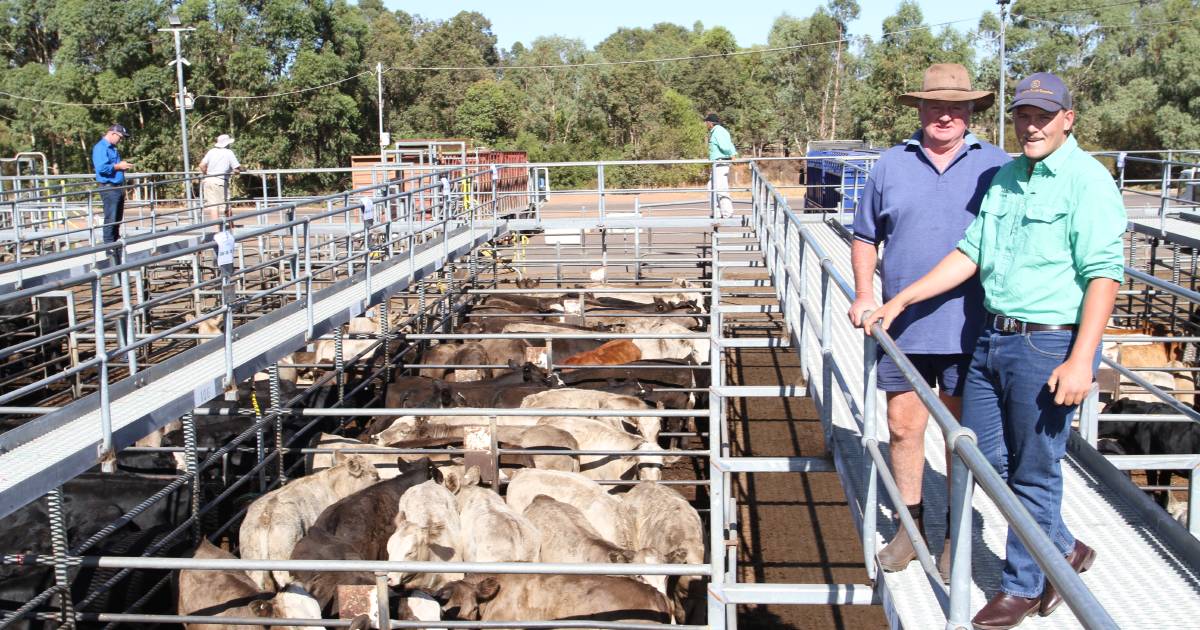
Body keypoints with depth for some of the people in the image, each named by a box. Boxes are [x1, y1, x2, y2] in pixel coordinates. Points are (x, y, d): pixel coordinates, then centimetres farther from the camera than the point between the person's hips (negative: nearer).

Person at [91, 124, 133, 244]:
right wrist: (118, 166, -15)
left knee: (118, 218, 14)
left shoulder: (112, 148, 18)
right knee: (110, 219, -8)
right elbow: (102, 168, -24)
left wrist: (123, 166, 9)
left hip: (118, 187, 10)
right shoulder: (101, 147, -12)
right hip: (109, 188, -10)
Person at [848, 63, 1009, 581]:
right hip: (902, 326, 2)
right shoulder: (891, 165, 5)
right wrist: (864, 295, -1)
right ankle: (910, 526, 28)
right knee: (903, 426, 10)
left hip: (969, 331, -2)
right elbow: (865, 237, 11)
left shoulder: (997, 167, 0)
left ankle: (955, 537, 25)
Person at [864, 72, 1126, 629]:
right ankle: (1063, 550, 34)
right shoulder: (1004, 176, 12)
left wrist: (1080, 360, -23)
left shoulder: (1087, 181, -11)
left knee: (1033, 472, 5)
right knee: (982, 453, 14)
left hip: (1049, 343, -8)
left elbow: (1104, 275, -17)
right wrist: (900, 301, 11)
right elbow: (969, 254, 14)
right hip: (994, 336, 8)